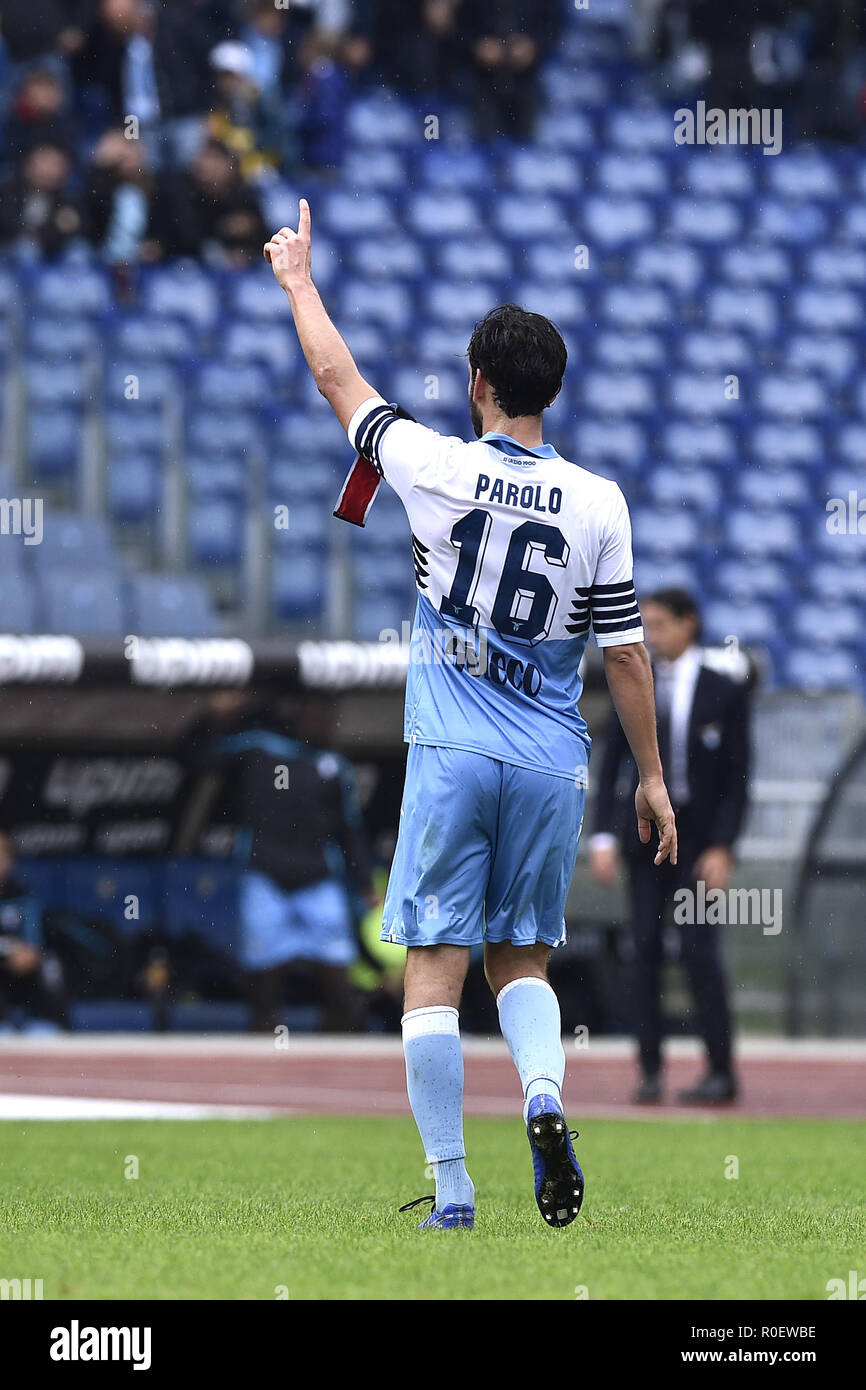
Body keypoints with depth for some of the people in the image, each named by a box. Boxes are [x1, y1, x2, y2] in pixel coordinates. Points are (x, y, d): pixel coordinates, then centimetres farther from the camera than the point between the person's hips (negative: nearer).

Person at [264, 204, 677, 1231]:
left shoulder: (436, 470, -5)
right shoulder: (598, 504, -1)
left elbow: (338, 382, 10)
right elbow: (626, 653, 2)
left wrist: (299, 282, 25)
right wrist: (652, 774, 12)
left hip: (452, 758, -2)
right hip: (552, 764, 2)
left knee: (435, 967, 0)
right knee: (520, 959, 17)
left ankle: (450, 1188, -5)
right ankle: (543, 1091, -13)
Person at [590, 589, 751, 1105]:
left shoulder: (726, 694, 0)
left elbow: (737, 779, -2)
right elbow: (610, 768, 7)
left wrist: (722, 848, -11)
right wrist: (605, 836, -4)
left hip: (699, 839, -3)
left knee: (701, 952, -10)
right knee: (646, 951, -1)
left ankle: (722, 1073, -5)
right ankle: (651, 1071, 2)